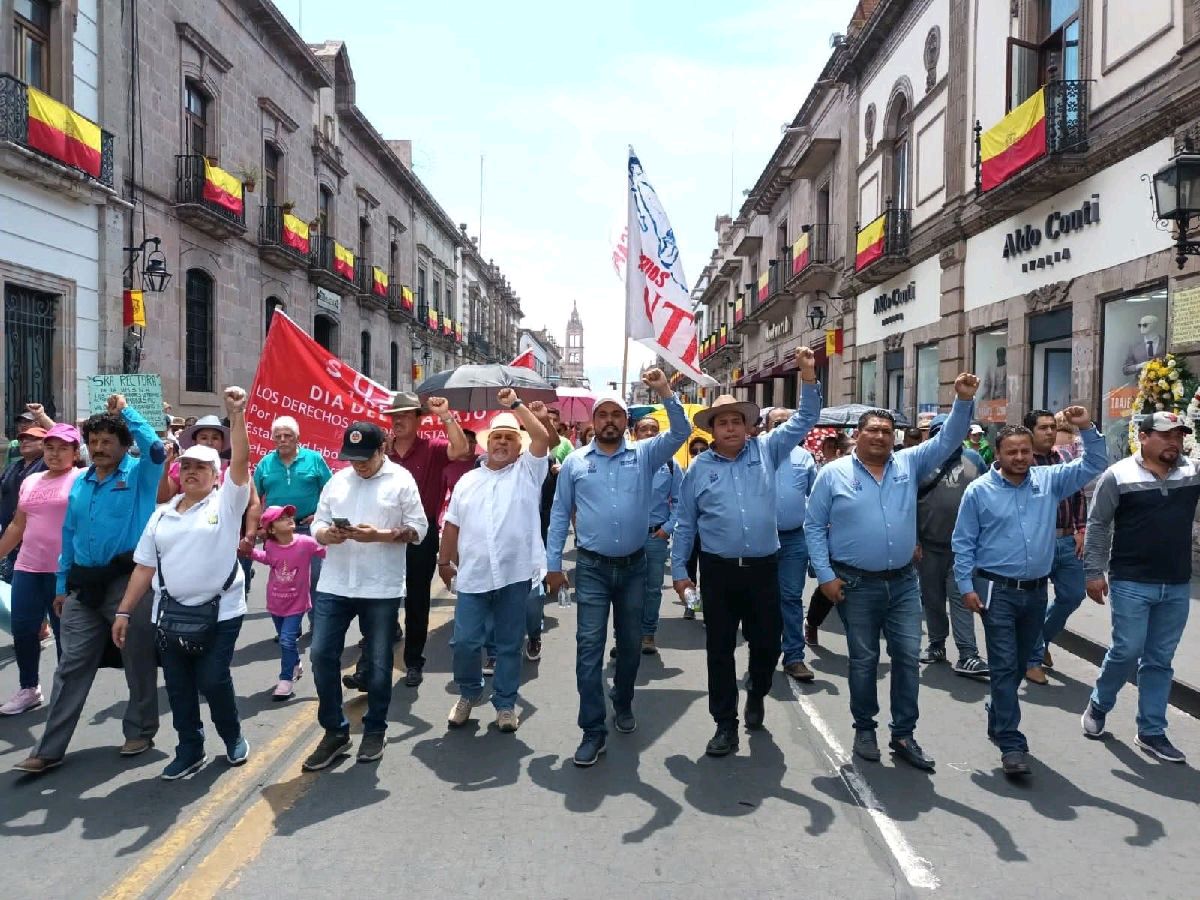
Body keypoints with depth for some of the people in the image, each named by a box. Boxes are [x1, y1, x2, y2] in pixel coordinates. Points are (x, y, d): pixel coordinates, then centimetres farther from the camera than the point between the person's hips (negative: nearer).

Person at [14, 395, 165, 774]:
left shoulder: (140, 475, -4)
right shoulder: (80, 483, 13)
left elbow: (156, 448, -26)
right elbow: (69, 535, 17)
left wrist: (126, 411, -15)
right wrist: (62, 584, 14)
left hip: (128, 582, -5)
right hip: (84, 585, 5)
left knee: (139, 663, 6)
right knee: (71, 667, 7)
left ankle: (140, 732, 24)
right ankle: (49, 750, 13)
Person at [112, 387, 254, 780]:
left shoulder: (226, 503, -2)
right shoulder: (162, 515, 10)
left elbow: (241, 460, -18)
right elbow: (145, 566, 10)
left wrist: (236, 415, -27)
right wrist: (124, 612, 7)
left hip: (220, 612, -4)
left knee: (213, 681, -1)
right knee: (178, 686, 10)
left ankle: (233, 737, 24)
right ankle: (190, 751, 26)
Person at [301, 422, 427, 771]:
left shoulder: (401, 480, -3)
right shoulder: (337, 481, 8)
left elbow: (418, 529, -6)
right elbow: (318, 523, 8)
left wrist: (379, 535, -19)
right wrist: (325, 533, -16)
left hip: (381, 589, -3)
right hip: (334, 585, 4)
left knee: (378, 663, 8)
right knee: (322, 655, 3)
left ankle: (374, 730, 28)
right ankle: (335, 731, 20)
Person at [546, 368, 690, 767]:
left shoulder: (644, 454, 1)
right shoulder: (575, 462, 2)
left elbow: (681, 433, -13)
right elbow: (559, 514, 4)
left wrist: (665, 392, -24)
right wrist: (553, 564, 0)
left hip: (634, 566, 1)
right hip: (592, 568, -1)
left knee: (631, 644, 15)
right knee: (589, 648, -3)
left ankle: (623, 705, 38)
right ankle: (593, 730, 4)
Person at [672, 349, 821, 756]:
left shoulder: (766, 451, 4)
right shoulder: (699, 468, 2)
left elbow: (804, 420, 2)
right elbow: (685, 523, 4)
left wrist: (808, 377, -11)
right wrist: (679, 569, 2)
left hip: (764, 568, 1)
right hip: (718, 570, 0)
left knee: (767, 642, 11)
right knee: (719, 649, 6)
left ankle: (756, 695, 42)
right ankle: (725, 725, 19)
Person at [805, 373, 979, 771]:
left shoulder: (910, 464, 5)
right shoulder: (833, 473, -4)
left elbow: (947, 440, -1)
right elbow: (814, 527, -3)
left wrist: (964, 401, -17)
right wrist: (825, 575, -9)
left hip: (904, 582, 3)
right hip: (856, 585, -3)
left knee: (908, 657, 6)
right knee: (863, 660, 9)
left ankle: (903, 734, 19)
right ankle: (864, 728, 26)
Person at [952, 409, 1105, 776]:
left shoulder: (1049, 480, 4)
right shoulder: (979, 491, -6)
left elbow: (1094, 466, 5)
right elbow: (963, 543, -3)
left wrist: (1087, 429, -10)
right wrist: (966, 587, -8)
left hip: (1036, 591, 4)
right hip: (997, 590, -4)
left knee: (1019, 663, 17)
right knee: (1004, 665, -5)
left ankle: (998, 719, 37)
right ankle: (1011, 743, -2)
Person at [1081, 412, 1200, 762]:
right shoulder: (1118, 475, -6)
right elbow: (1097, 526, -4)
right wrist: (1094, 572, -8)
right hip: (1131, 583, -4)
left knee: (1160, 661, 10)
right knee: (1127, 651, -2)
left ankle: (1152, 732, 20)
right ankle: (1098, 704, 24)